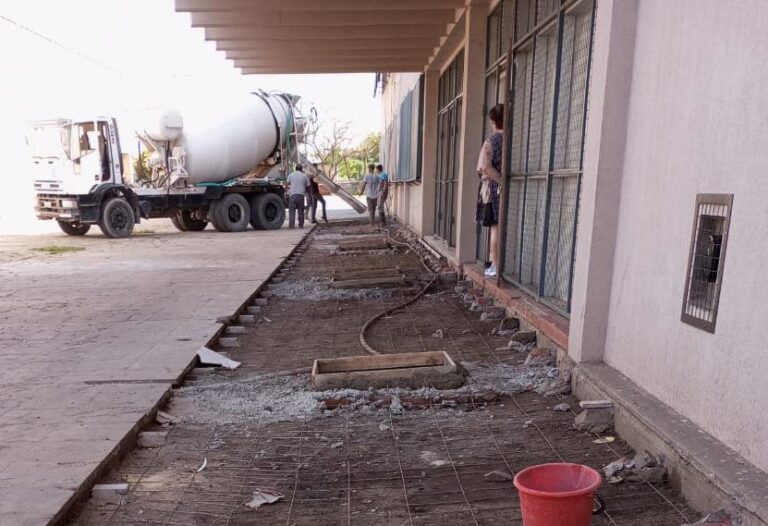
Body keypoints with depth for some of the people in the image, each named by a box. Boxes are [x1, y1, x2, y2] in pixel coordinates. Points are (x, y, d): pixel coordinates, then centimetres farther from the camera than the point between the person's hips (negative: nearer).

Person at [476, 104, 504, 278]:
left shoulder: (491, 141, -8)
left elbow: (484, 167, -23)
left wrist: (502, 181, -19)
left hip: (494, 190, -3)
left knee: (496, 228, 2)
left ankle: (496, 266, 5)